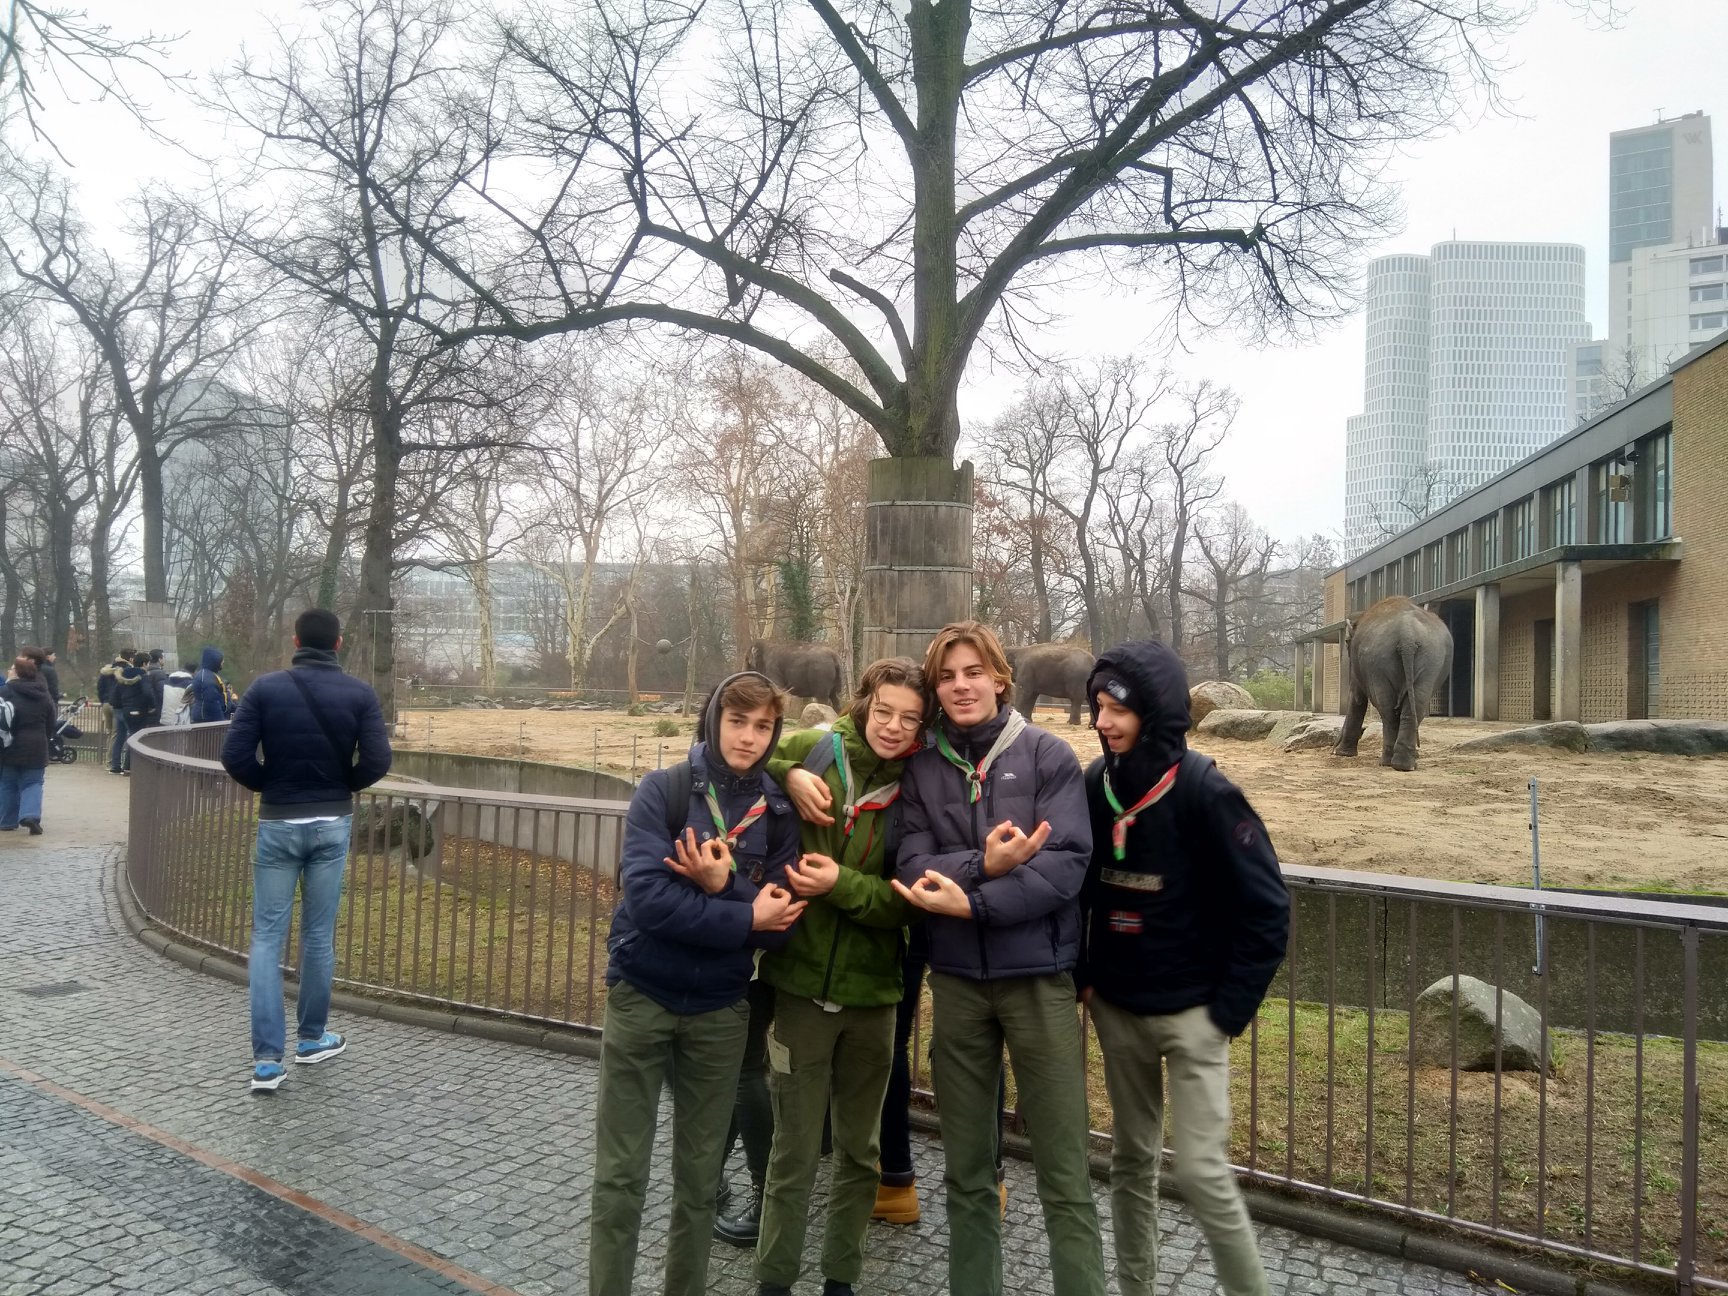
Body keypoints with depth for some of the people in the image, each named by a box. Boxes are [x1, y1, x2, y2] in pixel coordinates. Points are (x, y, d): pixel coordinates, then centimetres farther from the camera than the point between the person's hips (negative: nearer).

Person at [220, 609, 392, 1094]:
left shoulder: (265, 687, -5)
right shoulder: (359, 693, -4)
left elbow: (235, 756, -10)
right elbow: (377, 761, -11)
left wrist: (268, 784, 8)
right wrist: (343, 785, 8)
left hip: (277, 824, 0)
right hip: (333, 823, 1)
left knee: (267, 936, 5)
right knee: (319, 934, 12)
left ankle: (267, 1057, 0)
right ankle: (313, 1038, 26)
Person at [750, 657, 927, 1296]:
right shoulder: (815, 748, -6)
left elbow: (909, 904, -6)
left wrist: (841, 883, -21)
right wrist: (787, 775, -13)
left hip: (871, 993, 2)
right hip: (800, 984, -2)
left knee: (859, 1150, 16)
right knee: (795, 1153, 8)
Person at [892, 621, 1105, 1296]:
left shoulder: (1050, 755, -4)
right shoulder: (922, 768, 3)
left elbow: (1068, 863, -14)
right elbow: (914, 871, -5)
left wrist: (973, 903, -20)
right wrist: (983, 865, -21)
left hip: (1040, 975, -2)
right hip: (957, 980, 3)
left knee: (1064, 1177, 2)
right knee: (967, 1172, 15)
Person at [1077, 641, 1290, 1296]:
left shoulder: (1204, 792, -17)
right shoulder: (1096, 784, -2)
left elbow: (1266, 909, -14)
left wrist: (1229, 1009, -12)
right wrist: (1082, 975, 6)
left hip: (1191, 1013, -5)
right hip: (1116, 1009, 5)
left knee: (1202, 1171, -4)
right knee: (1131, 1160, 15)